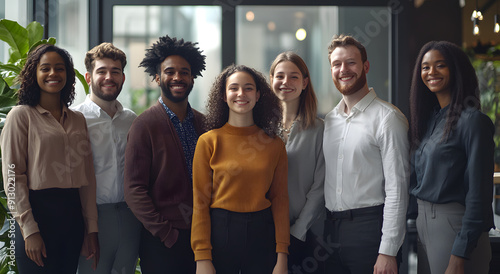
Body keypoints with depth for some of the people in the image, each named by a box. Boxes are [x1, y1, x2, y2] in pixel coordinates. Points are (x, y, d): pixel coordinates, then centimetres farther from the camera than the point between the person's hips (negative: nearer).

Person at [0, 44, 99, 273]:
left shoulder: (78, 119, 13)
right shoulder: (21, 115, -2)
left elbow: (87, 178, 11)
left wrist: (91, 229, 6)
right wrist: (29, 230, -13)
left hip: (72, 213, 5)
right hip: (38, 211, -5)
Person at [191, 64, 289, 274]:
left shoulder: (274, 145, 4)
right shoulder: (208, 142, -2)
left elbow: (280, 200, 4)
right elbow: (200, 203, -3)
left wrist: (282, 256, -2)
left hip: (262, 234, 2)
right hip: (219, 231, -2)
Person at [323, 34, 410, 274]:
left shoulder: (387, 117, -8)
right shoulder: (329, 120, 13)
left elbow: (397, 189, -12)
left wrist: (388, 252, -16)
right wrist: (320, 236, 9)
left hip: (369, 228, -6)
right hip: (331, 231, 6)